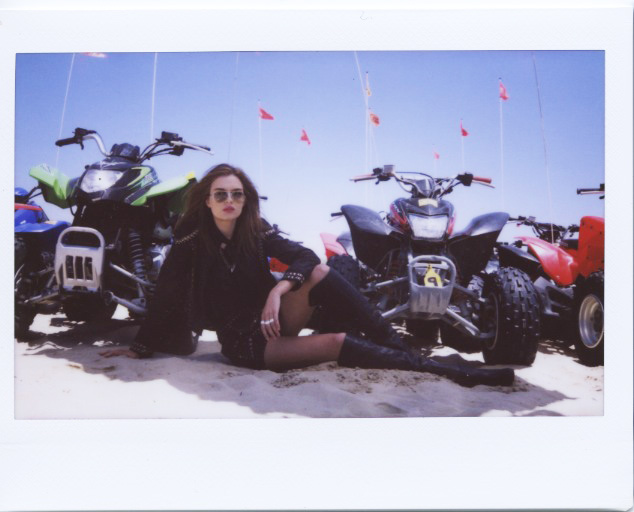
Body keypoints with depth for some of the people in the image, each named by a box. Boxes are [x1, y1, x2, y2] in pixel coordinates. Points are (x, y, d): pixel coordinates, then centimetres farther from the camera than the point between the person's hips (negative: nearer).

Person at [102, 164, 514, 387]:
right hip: (244, 343, -4)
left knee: (318, 272, -26)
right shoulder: (189, 244, -7)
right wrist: (140, 348, -3)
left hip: (274, 319, 4)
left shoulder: (257, 232, 0)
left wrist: (278, 289, -30)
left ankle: (396, 343, -25)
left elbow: (305, 256, -12)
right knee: (336, 344, -27)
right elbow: (166, 298, -5)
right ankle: (451, 373, -30)